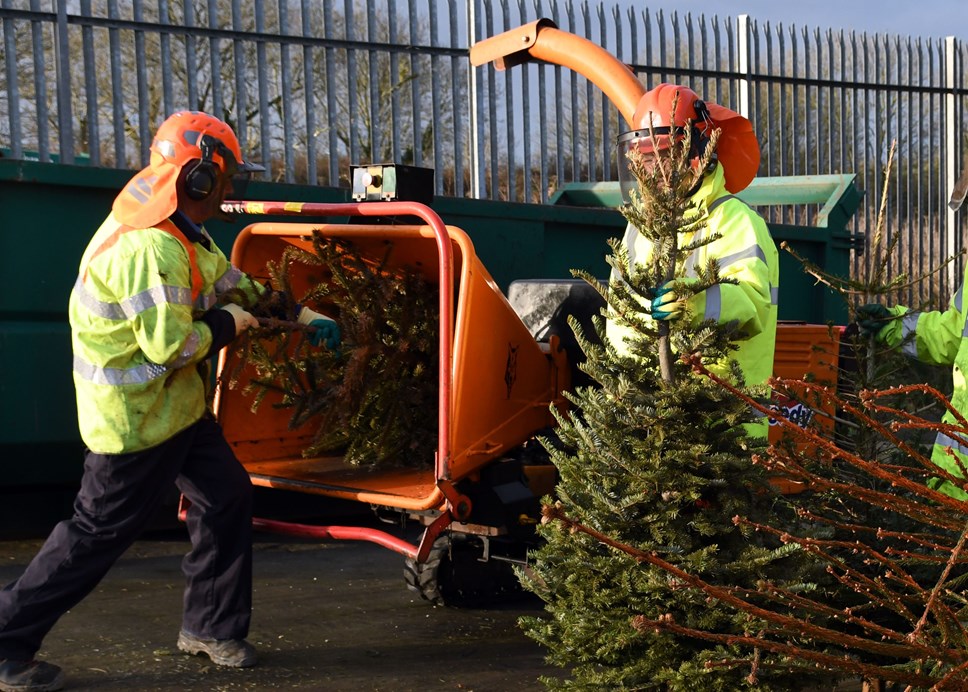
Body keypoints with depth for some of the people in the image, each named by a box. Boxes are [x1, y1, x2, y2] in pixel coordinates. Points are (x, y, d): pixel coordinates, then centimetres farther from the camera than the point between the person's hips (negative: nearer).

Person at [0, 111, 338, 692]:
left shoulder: (183, 234, 7)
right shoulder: (151, 248, -28)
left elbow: (231, 281, 21)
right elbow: (171, 346, -30)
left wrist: (301, 314, 18)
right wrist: (227, 325, -13)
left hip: (178, 405, 10)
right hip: (138, 417, -10)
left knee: (228, 497, 10)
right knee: (101, 531, -1)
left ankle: (211, 626, 23)